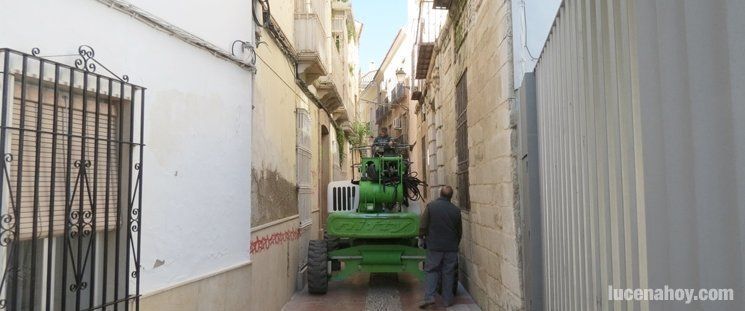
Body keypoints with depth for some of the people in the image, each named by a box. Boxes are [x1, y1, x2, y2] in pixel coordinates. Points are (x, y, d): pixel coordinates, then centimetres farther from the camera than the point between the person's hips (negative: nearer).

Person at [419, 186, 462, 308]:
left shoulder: (431, 206, -8)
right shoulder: (456, 210, 0)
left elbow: (423, 226, -8)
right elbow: (460, 231, 9)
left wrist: (422, 236, 11)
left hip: (434, 246, -2)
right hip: (451, 247, 2)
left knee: (431, 271, 7)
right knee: (448, 273, 10)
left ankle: (429, 297, -3)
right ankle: (448, 300, 16)